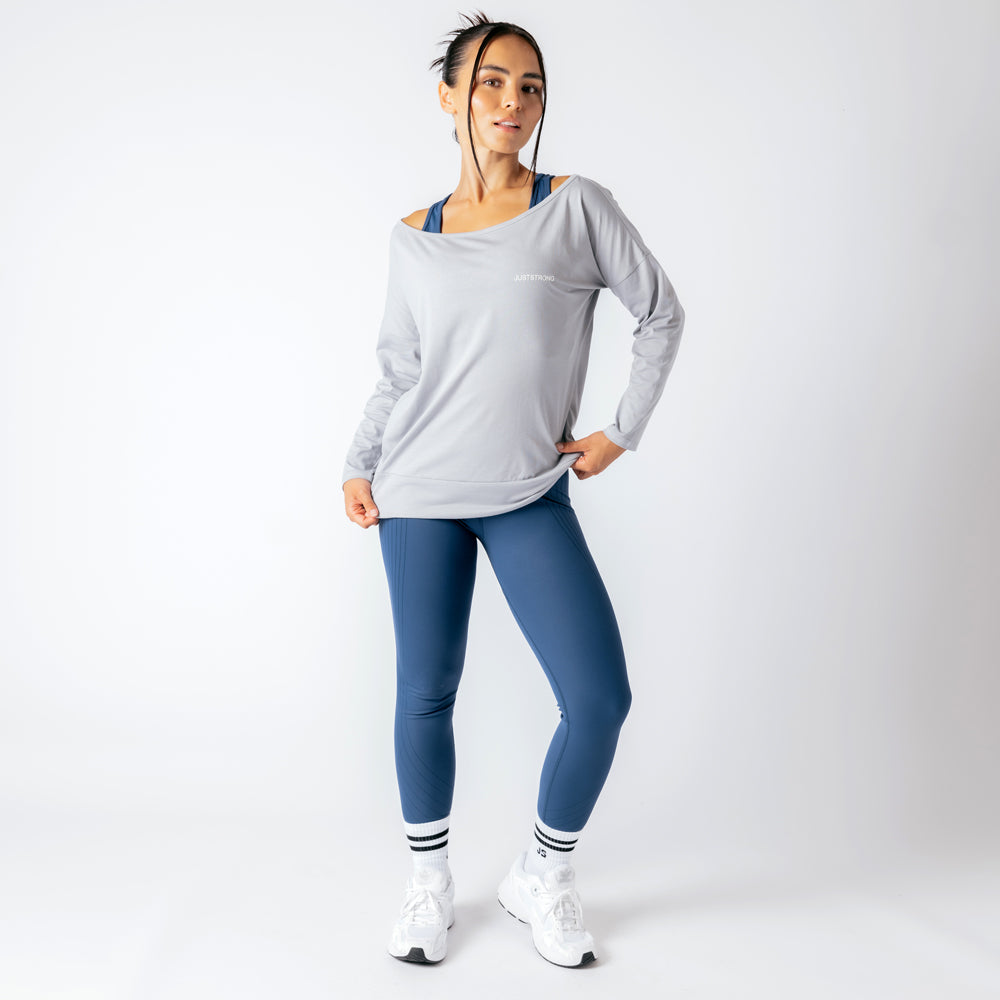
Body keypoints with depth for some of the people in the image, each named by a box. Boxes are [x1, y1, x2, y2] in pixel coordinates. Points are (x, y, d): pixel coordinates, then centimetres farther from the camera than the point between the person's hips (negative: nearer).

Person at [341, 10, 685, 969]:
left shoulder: (576, 207, 2)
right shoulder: (412, 239, 7)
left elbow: (661, 313, 7)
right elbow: (397, 369, 14)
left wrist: (622, 431, 3)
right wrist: (360, 463, 2)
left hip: (532, 498, -1)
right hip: (418, 495, 1)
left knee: (599, 697, -8)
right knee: (424, 696, 6)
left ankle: (541, 877, 17)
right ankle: (428, 882, 28)